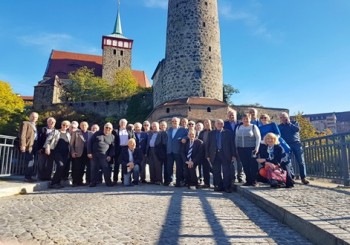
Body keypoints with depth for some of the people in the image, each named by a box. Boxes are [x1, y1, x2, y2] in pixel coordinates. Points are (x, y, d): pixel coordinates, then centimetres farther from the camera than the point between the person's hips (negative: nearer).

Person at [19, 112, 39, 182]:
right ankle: (27, 177, -7)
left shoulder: (35, 126, 25)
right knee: (29, 162, -11)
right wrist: (23, 145, -18)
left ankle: (29, 176, 13)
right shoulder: (25, 123, 3)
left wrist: (38, 146, 8)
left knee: (31, 162, 9)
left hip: (34, 146, 7)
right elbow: (22, 135, -7)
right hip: (29, 146, -7)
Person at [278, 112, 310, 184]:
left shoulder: (294, 122, 12)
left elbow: (297, 129, -8)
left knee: (301, 161, -4)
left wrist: (289, 123, -3)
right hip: (286, 145, 1)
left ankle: (303, 178, 0)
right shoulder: (279, 126, 13)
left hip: (296, 143, 0)